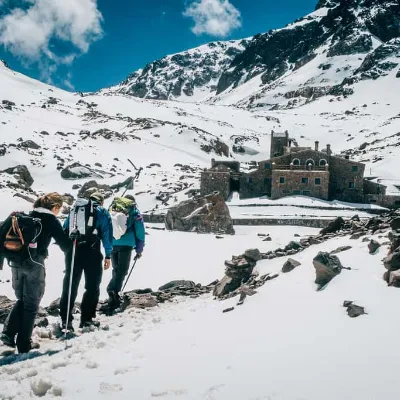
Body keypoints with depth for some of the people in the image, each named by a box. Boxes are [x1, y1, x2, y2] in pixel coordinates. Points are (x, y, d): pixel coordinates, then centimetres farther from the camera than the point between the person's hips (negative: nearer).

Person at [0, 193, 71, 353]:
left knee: (21, 300, 22)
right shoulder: (51, 220, -2)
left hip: (16, 261, 5)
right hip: (34, 264, -5)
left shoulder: (27, 215, 13)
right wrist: (72, 242, 19)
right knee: (31, 304, 6)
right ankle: (24, 344, 9)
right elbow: (65, 245, -2)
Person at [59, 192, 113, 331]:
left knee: (70, 285, 7)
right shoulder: (102, 212, 7)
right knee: (92, 286, 6)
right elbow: (107, 233, 0)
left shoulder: (75, 209, 19)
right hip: (92, 252, -4)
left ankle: (65, 319, 5)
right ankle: (86, 318, 5)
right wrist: (108, 255, 2)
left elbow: (64, 229, 16)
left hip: (73, 251, 4)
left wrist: (67, 248, 19)